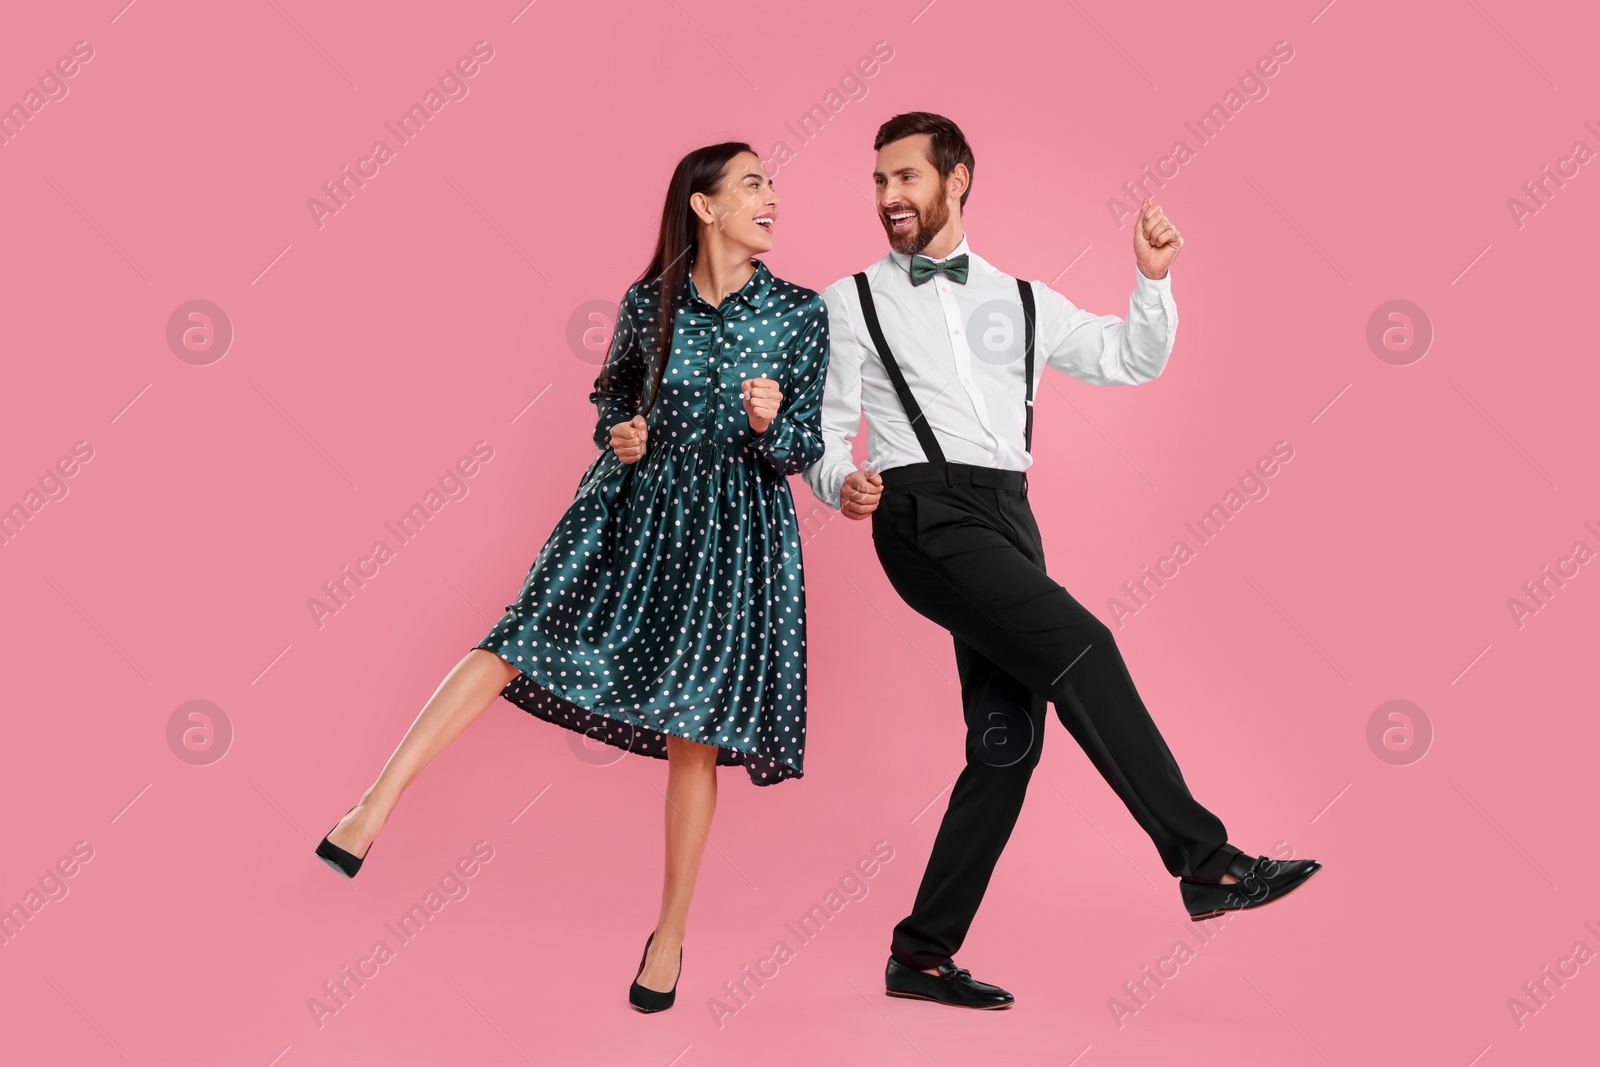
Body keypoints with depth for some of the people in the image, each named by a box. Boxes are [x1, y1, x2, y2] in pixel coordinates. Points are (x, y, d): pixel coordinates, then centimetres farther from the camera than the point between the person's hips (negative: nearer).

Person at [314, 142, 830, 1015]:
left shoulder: (802, 313, -2)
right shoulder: (648, 302, 2)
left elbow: (803, 450, 0)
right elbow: (611, 393, 18)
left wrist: (768, 424, -21)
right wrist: (618, 435, -3)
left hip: (733, 533, -1)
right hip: (633, 508, 2)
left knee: (695, 735, 0)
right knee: (518, 640, -14)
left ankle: (671, 933, 16)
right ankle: (379, 804, -8)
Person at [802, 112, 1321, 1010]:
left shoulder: (1021, 299, 22)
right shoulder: (853, 302, 13)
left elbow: (1132, 361, 20)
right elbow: (824, 431, 8)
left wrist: (1154, 275, 5)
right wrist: (842, 483, -13)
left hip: (1008, 518, 5)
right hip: (925, 511, -5)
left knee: (1008, 739, 0)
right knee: (1079, 642, -23)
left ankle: (923, 954, 9)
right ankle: (1207, 861, -16)